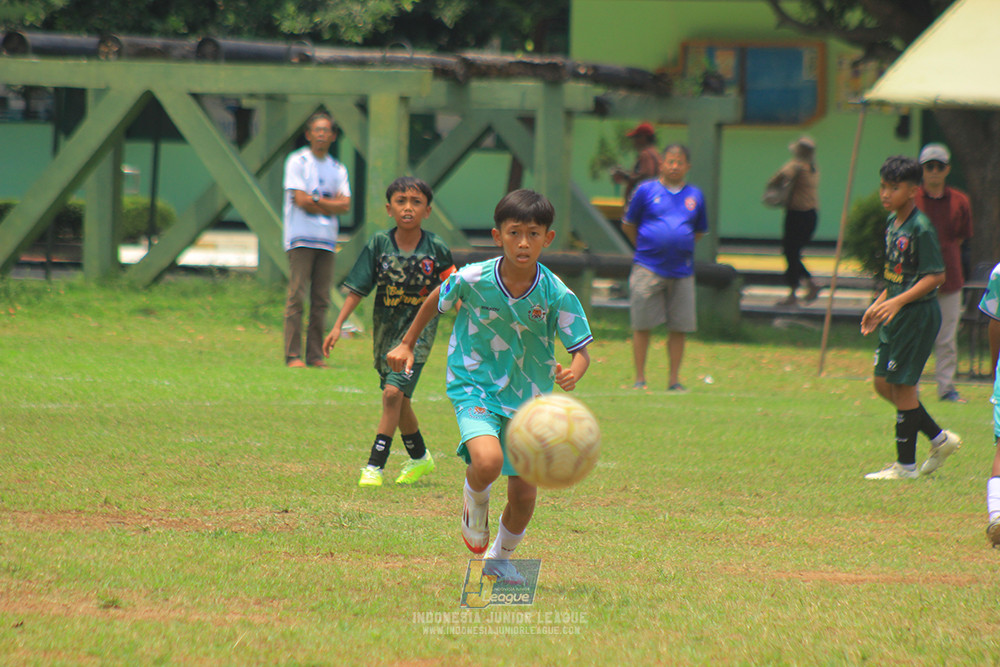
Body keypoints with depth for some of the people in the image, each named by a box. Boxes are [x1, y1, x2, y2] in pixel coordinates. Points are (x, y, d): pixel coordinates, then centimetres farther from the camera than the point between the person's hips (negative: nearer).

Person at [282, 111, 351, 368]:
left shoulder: (338, 169, 15)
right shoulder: (297, 161, 1)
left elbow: (345, 204, 3)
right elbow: (300, 200, -10)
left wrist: (316, 200, -8)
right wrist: (331, 204, -1)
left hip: (327, 240, 5)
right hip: (301, 239, -5)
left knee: (321, 300, 2)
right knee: (296, 297, -9)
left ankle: (316, 356, 6)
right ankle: (293, 355, -10)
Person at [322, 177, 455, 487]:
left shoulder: (436, 249, -8)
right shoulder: (379, 244, -5)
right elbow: (358, 288, -1)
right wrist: (338, 326, -5)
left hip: (419, 329, -4)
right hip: (386, 330, 4)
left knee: (393, 393, -17)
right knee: (399, 401, 15)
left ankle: (375, 465, -12)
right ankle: (419, 458, 36)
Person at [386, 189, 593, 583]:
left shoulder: (557, 295, -16)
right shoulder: (472, 279, -17)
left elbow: (581, 350, -11)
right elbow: (436, 301, 5)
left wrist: (573, 372, -34)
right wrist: (407, 344, 14)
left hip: (527, 399, 2)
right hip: (474, 387, -2)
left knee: (524, 496, 5)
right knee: (488, 462, -30)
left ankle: (501, 557, 37)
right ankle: (474, 500, 7)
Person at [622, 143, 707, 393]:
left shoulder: (695, 196, 10)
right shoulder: (647, 190, 1)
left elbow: (699, 231, 20)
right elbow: (628, 225, 9)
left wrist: (680, 247, 10)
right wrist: (646, 248, 11)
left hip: (682, 269, 3)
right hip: (648, 268, -2)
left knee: (679, 328, 3)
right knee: (642, 325, -1)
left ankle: (674, 380, 12)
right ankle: (640, 379, 8)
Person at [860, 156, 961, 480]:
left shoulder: (921, 227, -17)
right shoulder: (893, 222, 10)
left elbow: (935, 275, -20)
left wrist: (897, 302, -25)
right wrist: (878, 305, 17)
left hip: (918, 315, -9)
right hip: (895, 318, 9)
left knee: (902, 385, -4)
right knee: (883, 384, 11)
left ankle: (906, 465, 5)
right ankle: (940, 439, 23)